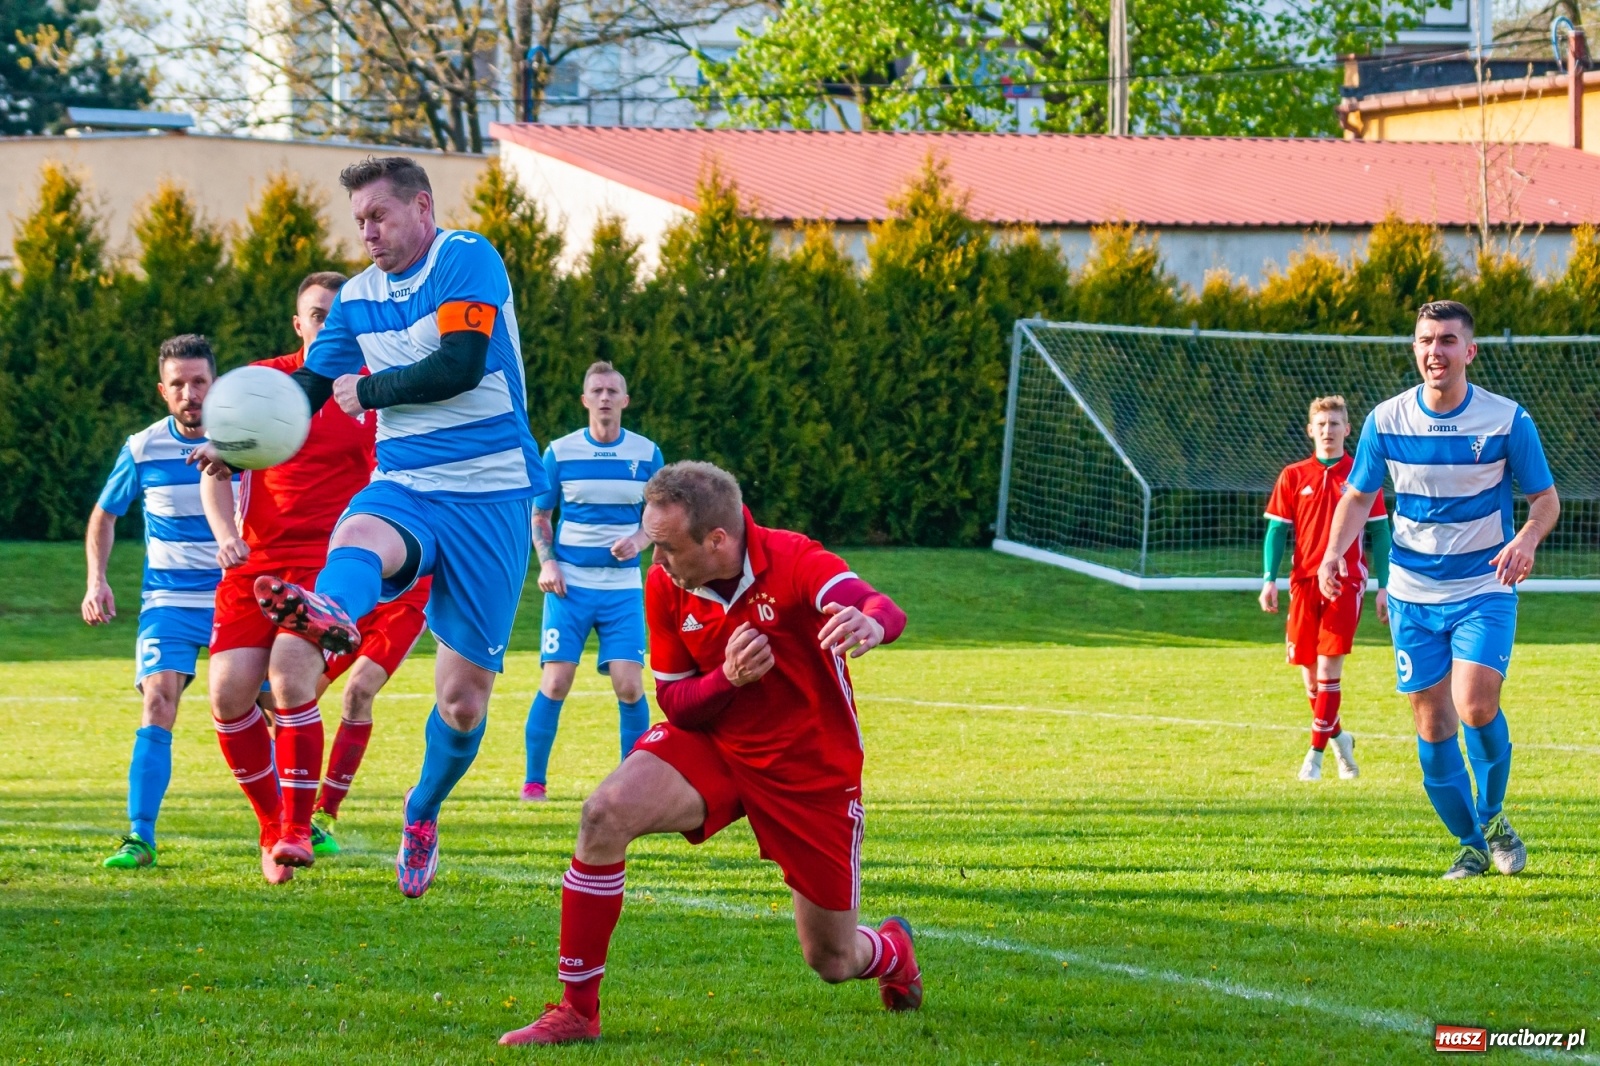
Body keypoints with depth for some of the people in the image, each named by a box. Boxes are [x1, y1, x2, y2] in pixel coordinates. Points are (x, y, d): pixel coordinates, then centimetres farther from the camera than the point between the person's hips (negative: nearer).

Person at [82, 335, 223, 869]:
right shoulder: (142, 450, -4)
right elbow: (104, 515, 12)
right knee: (157, 705, -18)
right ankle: (140, 837, -19)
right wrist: (97, 579, 0)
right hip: (168, 602, 0)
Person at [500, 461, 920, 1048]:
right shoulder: (665, 586, -12)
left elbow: (884, 611, -43)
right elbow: (675, 702, -5)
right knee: (605, 814, -27)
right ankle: (576, 1011, -17)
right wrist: (729, 678, -28)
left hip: (812, 767, -3)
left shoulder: (791, 561, -25)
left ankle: (892, 949, 48)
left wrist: (869, 624, -70)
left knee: (832, 962, 6)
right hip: (710, 741, 3)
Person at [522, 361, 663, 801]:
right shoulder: (560, 452, 1)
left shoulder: (646, 453, 3)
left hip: (623, 587, 1)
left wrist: (639, 540, -11)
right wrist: (547, 563, -5)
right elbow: (539, 514, 10)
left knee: (629, 686, -8)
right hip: (570, 584, -1)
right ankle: (533, 780, 4)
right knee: (555, 683, -7)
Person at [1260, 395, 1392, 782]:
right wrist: (1269, 580, -3)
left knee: (1328, 667, -11)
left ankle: (1316, 754, -7)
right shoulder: (1294, 477, 7)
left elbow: (1379, 533, 5)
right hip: (1304, 582, 3)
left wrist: (1384, 587, 2)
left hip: (1346, 582, -2)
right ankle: (1338, 737, 29)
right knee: (1309, 671, 6)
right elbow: (1277, 529, 7)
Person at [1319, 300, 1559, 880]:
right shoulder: (1386, 420, -3)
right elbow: (1359, 495, 8)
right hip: (1413, 595, 3)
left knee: (1475, 706, -22)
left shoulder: (1506, 420, -9)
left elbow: (1545, 497, -1)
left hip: (1484, 592, -2)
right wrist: (1335, 550, -11)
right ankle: (1471, 843, 20)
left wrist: (1527, 539, -23)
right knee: (1433, 725, 2)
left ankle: (1492, 813, 4)